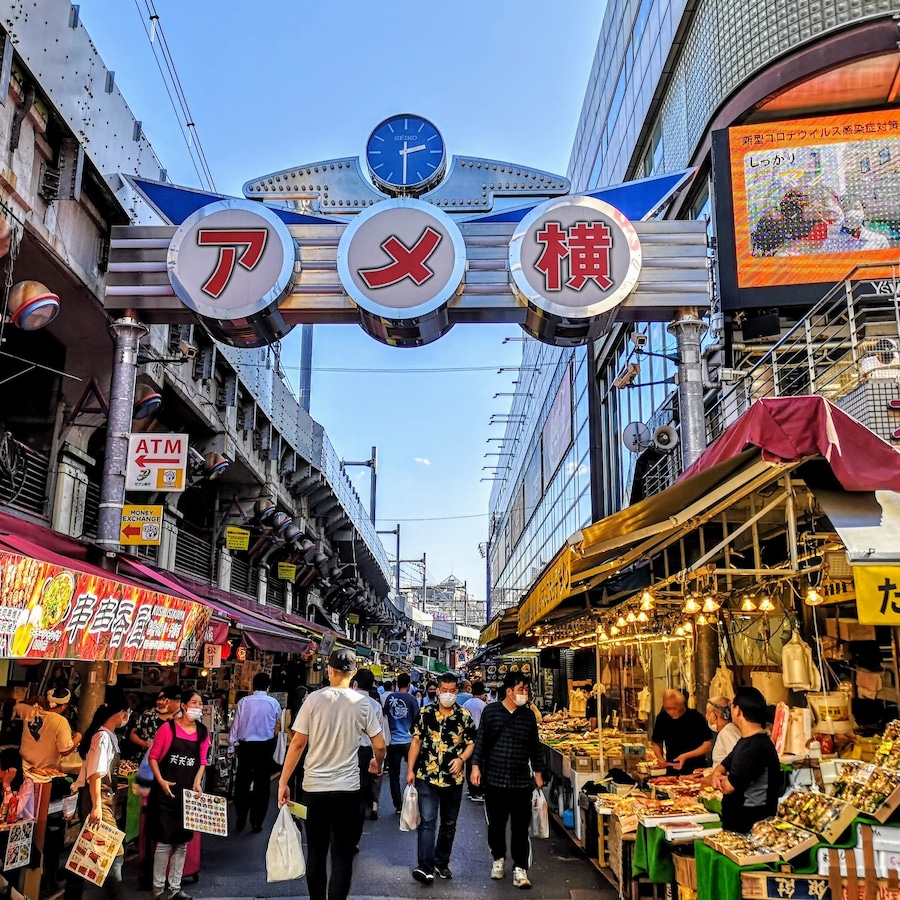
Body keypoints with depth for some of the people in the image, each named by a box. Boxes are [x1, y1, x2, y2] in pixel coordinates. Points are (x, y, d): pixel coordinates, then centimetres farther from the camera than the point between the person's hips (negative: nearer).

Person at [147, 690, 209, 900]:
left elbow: (203, 761, 8)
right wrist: (161, 781, -15)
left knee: (182, 842, 10)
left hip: (189, 792, 4)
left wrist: (197, 783, -6)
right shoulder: (168, 728, -8)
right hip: (167, 791, -4)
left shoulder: (203, 732, 4)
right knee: (165, 841, -1)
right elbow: (153, 757, -5)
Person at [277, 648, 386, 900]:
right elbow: (379, 746, 0)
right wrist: (377, 763, 22)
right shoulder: (361, 703, -3)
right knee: (342, 855, 5)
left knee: (316, 852, 16)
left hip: (314, 786, 1)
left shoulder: (314, 699, -6)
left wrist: (283, 782, 2)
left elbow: (298, 743, -6)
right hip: (347, 788, -1)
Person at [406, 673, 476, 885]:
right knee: (427, 822, -8)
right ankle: (425, 866, -8)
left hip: (454, 778, 2)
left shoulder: (464, 716, -1)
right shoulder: (425, 713, -3)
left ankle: (442, 862, 28)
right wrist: (410, 770, -2)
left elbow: (471, 743, 4)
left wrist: (461, 758, -15)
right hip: (427, 777, -2)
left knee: (449, 824, 14)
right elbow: (416, 741, 1)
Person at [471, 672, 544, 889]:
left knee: (521, 827, 0)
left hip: (522, 781, 1)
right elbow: (481, 740, 0)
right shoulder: (490, 711, -3)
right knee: (496, 823, 13)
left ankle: (520, 870, 8)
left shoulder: (529, 715, 4)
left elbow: (534, 746, 12)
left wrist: (537, 772, 12)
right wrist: (476, 765, -7)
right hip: (494, 779, -1)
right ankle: (498, 859, 34)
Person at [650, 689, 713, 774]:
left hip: (696, 770, -2)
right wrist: (660, 758, -12)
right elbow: (656, 743, 8)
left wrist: (686, 756, -23)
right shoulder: (662, 718, -6)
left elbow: (708, 745, -12)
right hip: (672, 769, 3)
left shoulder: (695, 717, -15)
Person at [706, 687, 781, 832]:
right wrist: (716, 775, -5)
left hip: (749, 825, -9)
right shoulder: (746, 741, 9)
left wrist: (722, 779, -1)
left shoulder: (757, 746, -24)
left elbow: (729, 787, -24)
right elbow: (723, 765, 18)